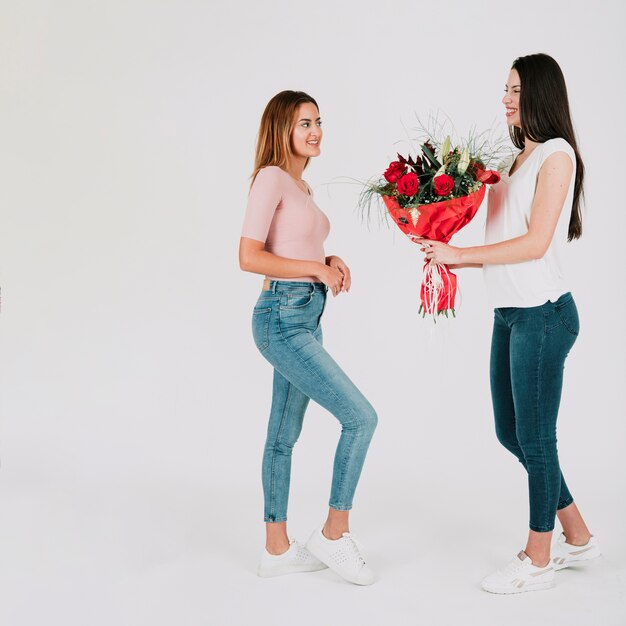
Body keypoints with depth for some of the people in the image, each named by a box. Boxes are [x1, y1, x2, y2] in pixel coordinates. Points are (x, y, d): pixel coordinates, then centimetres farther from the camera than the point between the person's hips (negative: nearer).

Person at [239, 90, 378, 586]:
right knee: (361, 417, -10)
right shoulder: (271, 178, -10)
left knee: (285, 435, 12)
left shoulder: (302, 187, 17)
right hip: (282, 318, -9)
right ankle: (334, 535, 3)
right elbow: (250, 257, -17)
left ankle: (278, 549, 21)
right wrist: (315, 268, -13)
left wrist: (331, 263, 4)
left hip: (306, 318, 9)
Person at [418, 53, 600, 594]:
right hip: (509, 312, 9)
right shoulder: (518, 158, 14)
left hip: (542, 312, -9)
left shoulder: (556, 154, -10)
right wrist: (454, 260, 2)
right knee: (511, 432, 15)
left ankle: (538, 560, 18)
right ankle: (577, 536, 30)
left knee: (535, 437, 2)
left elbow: (535, 243, -17)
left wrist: (461, 253, -16)